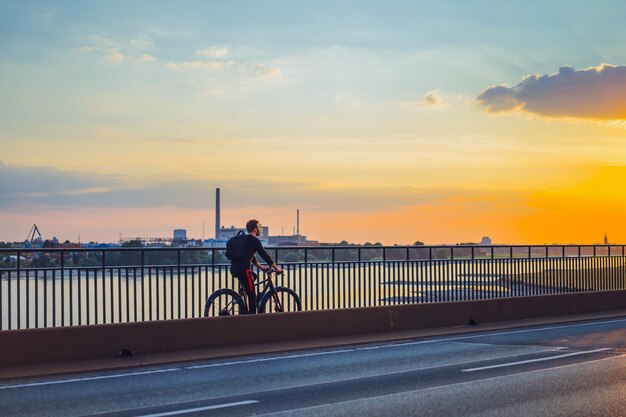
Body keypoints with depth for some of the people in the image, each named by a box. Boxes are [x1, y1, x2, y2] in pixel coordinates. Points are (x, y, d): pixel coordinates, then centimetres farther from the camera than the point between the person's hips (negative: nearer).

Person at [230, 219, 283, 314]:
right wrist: (276, 268, -1)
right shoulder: (254, 240, -6)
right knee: (252, 295, -2)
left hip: (234, 268, 9)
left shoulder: (245, 239, 22)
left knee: (254, 276, 32)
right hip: (243, 269, -9)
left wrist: (260, 266, 33)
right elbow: (264, 255, -7)